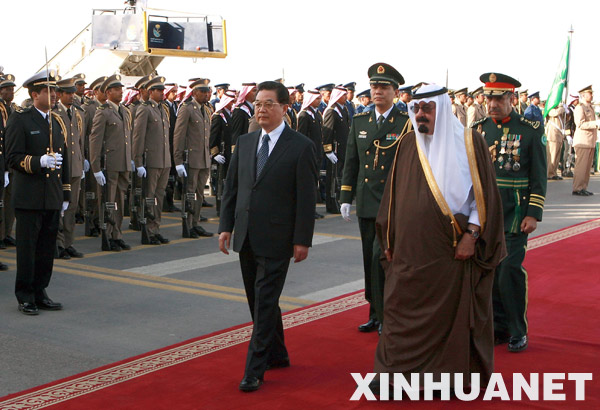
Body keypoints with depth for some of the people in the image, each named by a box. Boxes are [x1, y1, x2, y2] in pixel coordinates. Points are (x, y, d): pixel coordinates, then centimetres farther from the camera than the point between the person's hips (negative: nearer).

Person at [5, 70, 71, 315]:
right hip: (29, 199, -6)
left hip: (53, 200, 6)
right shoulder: (19, 120, -4)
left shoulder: (57, 122, 15)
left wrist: (65, 194, 16)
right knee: (27, 248, 0)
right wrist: (39, 161, -26)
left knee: (47, 249, 10)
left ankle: (40, 293, 21)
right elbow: (13, 158, -10)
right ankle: (25, 297, 10)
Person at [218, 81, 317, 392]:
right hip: (246, 237, 6)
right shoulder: (244, 143, 10)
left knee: (265, 302, -4)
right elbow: (231, 187, 12)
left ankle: (255, 371, 3)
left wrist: (302, 240, -11)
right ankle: (277, 355, 33)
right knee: (258, 300, 15)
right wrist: (226, 226, 5)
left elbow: (307, 198, -8)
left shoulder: (301, 147, -7)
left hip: (276, 238, -6)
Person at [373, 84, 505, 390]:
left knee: (452, 312, 6)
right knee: (402, 312, 5)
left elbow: (483, 194, -3)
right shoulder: (407, 146, 7)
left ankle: (452, 373, 21)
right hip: (411, 248, 3)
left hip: (453, 250, -3)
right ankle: (394, 371, 16)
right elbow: (394, 195, 12)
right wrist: (390, 239, 11)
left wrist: (472, 233, -11)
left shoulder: (469, 143, -2)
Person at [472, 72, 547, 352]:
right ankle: (498, 327, 20)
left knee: (511, 269, -9)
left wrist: (534, 214, -8)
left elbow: (539, 177, -2)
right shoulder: (477, 130, 7)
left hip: (514, 213, -4)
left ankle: (519, 332, 6)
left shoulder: (531, 130, -2)